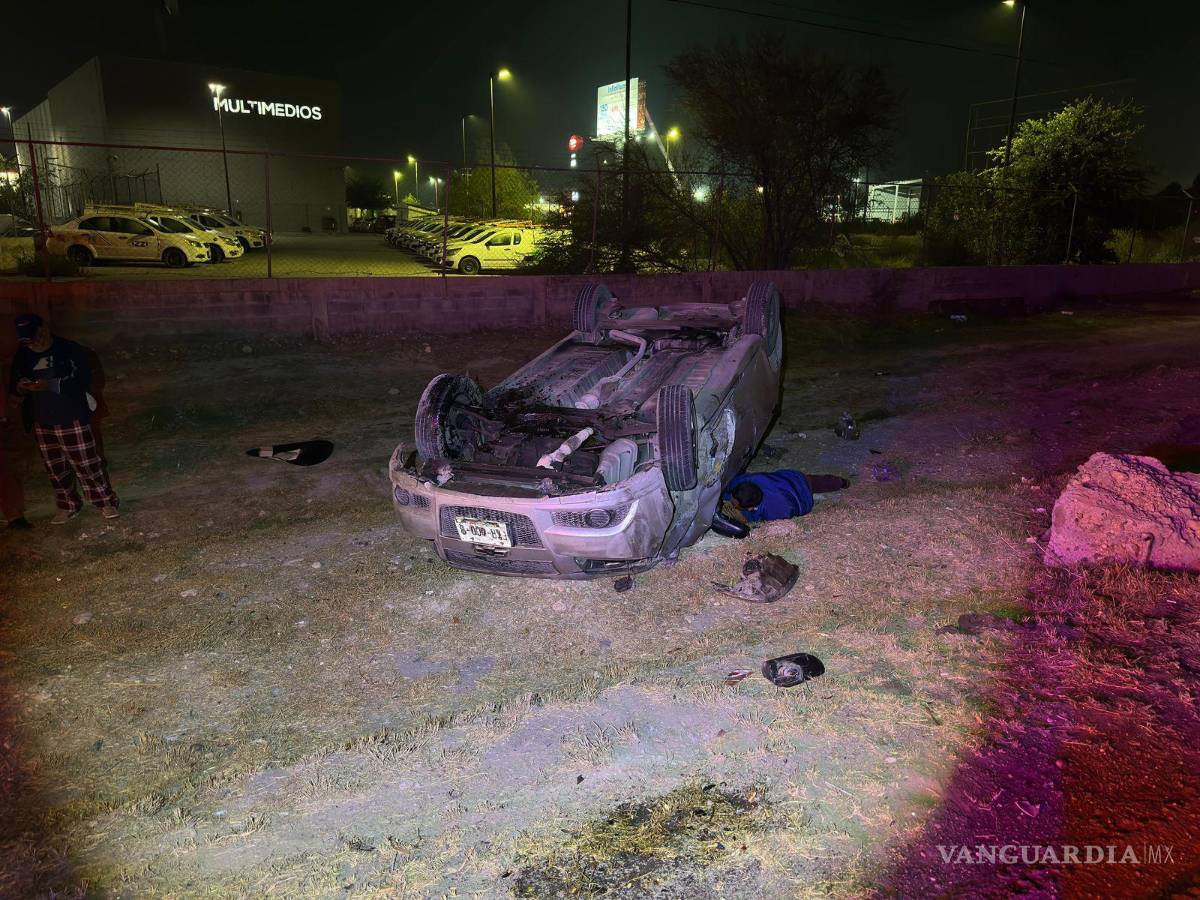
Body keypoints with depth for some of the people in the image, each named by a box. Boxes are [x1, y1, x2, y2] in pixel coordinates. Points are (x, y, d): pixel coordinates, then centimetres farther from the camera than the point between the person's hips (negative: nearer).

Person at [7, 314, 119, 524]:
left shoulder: (69, 349, -9)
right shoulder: (22, 356, 6)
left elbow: (84, 380, -16)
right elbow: (13, 387, 14)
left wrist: (51, 385, -27)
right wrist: (20, 387, -11)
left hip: (73, 419, -5)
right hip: (42, 422, 5)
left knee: (87, 464, -3)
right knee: (55, 468, 11)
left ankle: (107, 502, 9)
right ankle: (68, 507, 25)